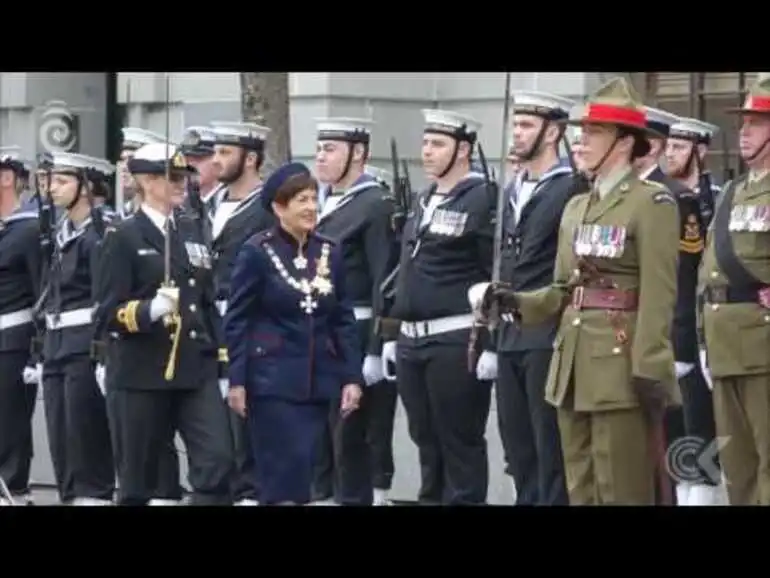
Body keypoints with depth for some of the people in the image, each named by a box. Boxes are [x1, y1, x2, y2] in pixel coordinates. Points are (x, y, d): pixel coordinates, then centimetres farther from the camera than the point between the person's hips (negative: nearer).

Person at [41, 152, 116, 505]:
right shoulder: (62, 234, 16)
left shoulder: (101, 233, -10)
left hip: (86, 347, -8)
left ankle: (95, 497, -4)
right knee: (61, 441, 7)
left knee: (86, 437, -7)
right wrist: (43, 351, 16)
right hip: (57, 346, 8)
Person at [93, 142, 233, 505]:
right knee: (138, 475, 4)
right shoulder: (123, 238, -4)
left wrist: (222, 364, 11)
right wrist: (149, 310, -27)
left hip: (196, 370, 5)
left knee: (217, 461, -11)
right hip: (141, 374, -5)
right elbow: (107, 314, -9)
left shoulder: (191, 231, 14)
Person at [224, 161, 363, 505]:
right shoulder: (257, 252, -7)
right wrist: (236, 380, -11)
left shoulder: (330, 252, 8)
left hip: (318, 380, 5)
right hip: (272, 380, -5)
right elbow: (237, 321, -6)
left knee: (301, 468, 6)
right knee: (285, 466, -10)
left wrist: (351, 377, 4)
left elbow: (343, 321, 10)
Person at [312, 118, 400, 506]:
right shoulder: (322, 206, 15)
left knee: (352, 436, -5)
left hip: (356, 339, -8)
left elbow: (386, 283, -15)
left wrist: (375, 350, -20)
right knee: (318, 438, 10)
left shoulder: (377, 206, -10)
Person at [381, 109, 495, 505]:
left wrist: (491, 344, -16)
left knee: (460, 441, -3)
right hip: (412, 341, 8)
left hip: (456, 343, -8)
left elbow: (498, 277, -12)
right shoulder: (423, 201, 17)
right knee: (426, 439, 13)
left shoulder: (483, 201, -9)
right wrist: (393, 335, 18)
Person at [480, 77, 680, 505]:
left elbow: (659, 295, -14)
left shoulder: (652, 203, -8)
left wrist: (650, 370, -20)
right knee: (582, 490, 10)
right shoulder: (577, 207, 16)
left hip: (622, 365, -8)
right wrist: (519, 303, -1)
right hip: (574, 362, 8)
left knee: (622, 491, -6)